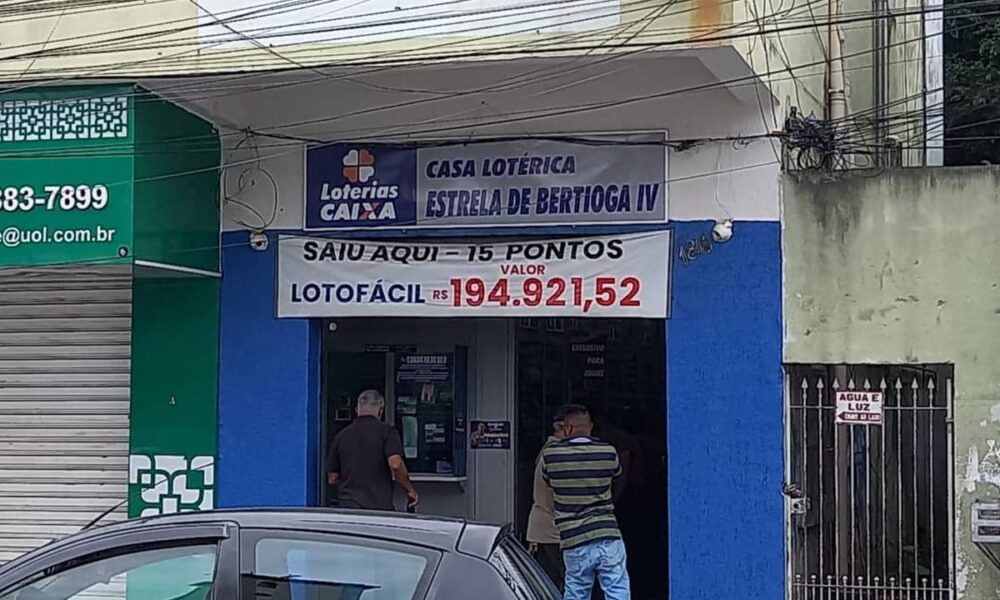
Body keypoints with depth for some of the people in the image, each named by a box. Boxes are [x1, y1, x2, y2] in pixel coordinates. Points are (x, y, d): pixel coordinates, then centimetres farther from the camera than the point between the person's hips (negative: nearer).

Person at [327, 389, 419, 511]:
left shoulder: (341, 436, 10)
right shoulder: (386, 431, -1)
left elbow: (333, 479, 15)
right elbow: (395, 464, -15)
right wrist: (410, 490, -2)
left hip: (347, 505, 3)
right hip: (380, 506, -3)